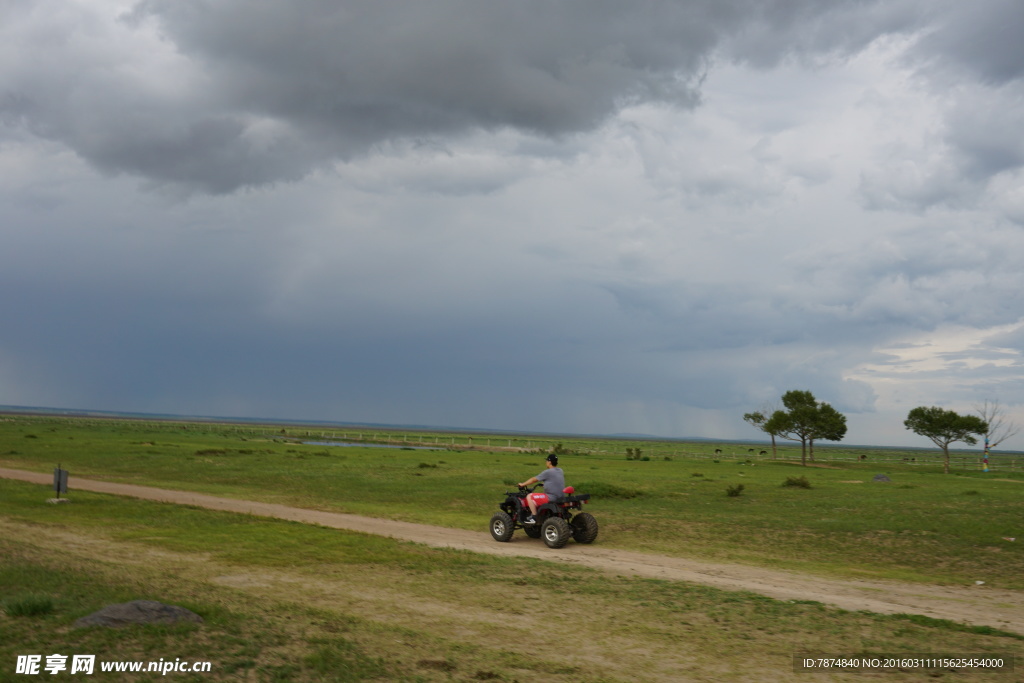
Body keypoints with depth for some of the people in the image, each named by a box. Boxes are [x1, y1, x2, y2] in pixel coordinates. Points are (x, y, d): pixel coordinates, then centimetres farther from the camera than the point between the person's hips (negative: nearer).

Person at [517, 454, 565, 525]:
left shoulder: (547, 472, -13)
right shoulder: (560, 471, 10)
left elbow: (534, 479, -5)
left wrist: (522, 484, 6)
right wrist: (545, 483, 38)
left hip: (551, 497, -9)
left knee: (529, 497, -5)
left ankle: (534, 517, -9)